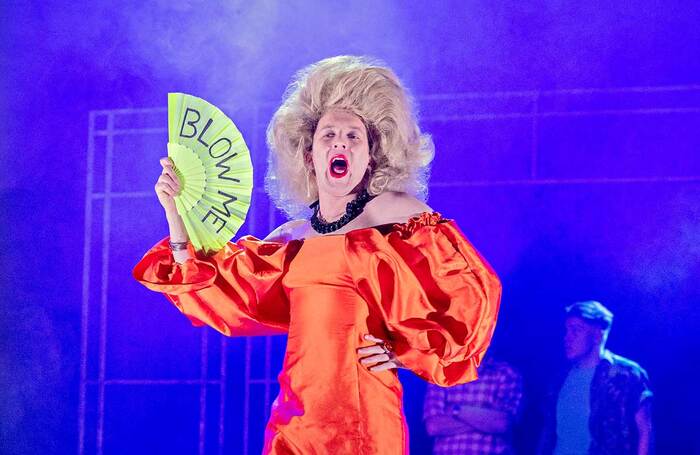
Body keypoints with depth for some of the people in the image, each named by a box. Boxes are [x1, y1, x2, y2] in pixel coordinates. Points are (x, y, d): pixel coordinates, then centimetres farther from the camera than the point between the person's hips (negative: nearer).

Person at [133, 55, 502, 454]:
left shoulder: (399, 214, 0)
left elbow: (474, 292, -2)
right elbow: (220, 291, 11)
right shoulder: (292, 239, 14)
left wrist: (405, 351, -6)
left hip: (360, 415, -5)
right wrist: (177, 215, 6)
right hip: (294, 417, 5)